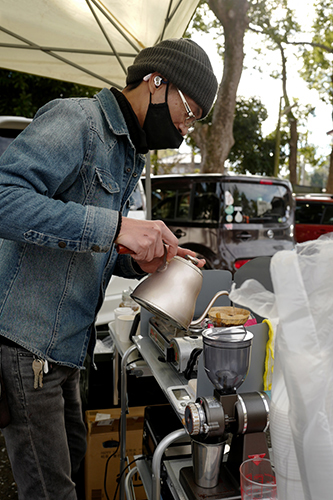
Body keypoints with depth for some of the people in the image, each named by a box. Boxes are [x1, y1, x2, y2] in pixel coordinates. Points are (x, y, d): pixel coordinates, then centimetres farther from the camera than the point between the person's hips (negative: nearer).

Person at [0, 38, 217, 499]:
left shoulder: (127, 156, 17)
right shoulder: (75, 121, -14)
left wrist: (144, 261, 2)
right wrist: (116, 226, -30)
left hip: (64, 347, 9)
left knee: (72, 460, 21)